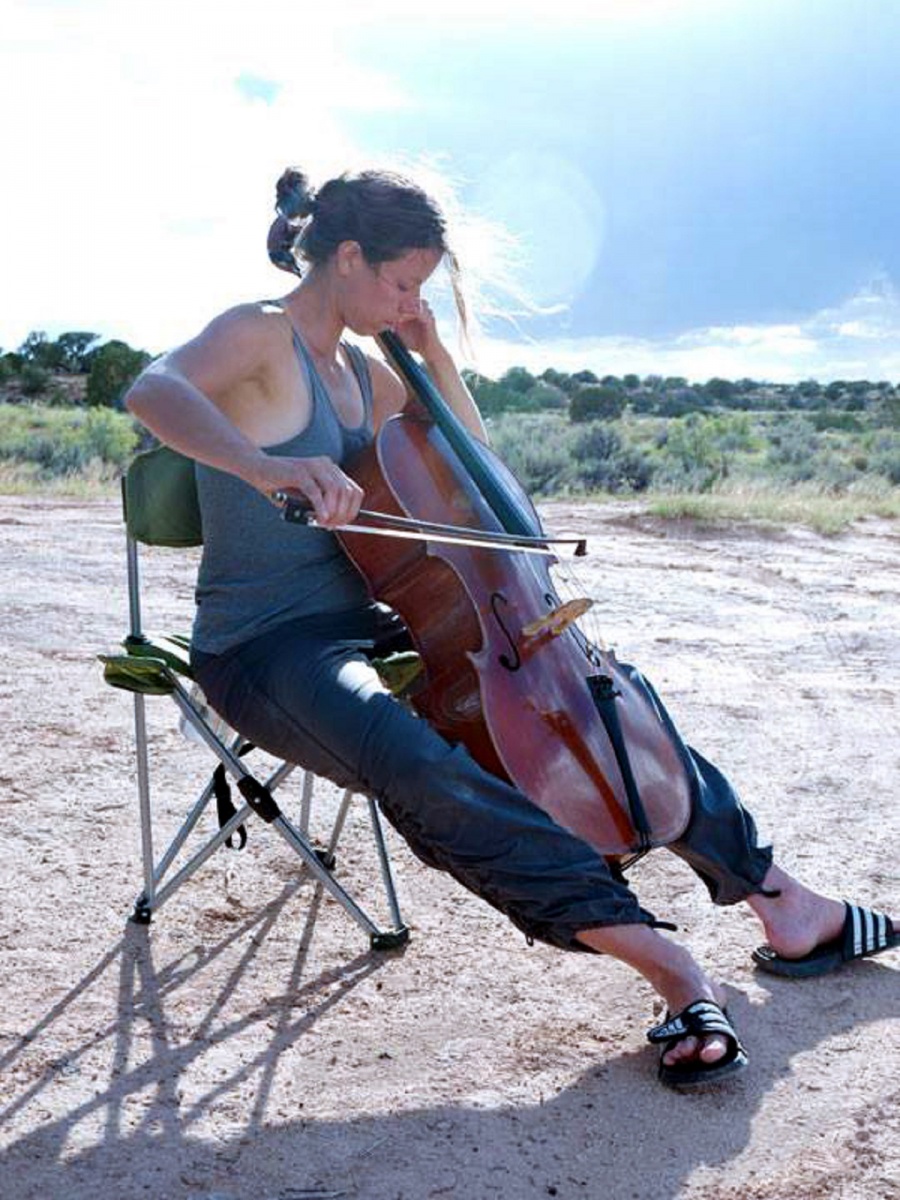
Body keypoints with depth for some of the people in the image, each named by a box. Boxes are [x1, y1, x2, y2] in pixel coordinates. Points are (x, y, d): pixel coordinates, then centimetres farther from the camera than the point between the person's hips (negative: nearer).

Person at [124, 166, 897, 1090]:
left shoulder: (359, 371, 14)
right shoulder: (261, 336, -9)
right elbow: (153, 391, -31)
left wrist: (434, 356, 8)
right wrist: (267, 465, -48)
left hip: (358, 630, 9)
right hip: (262, 651, -8)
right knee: (416, 762, -40)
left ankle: (778, 896, 13)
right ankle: (664, 963, -39)